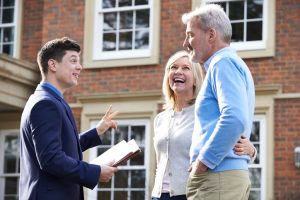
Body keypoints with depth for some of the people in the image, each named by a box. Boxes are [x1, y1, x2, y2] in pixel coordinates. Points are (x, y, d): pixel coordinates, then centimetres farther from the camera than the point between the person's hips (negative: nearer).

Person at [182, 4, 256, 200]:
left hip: (217, 177, -10)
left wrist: (201, 164, -17)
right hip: (234, 175, 10)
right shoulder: (232, 63, 23)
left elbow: (235, 119, -23)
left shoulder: (223, 62, -8)